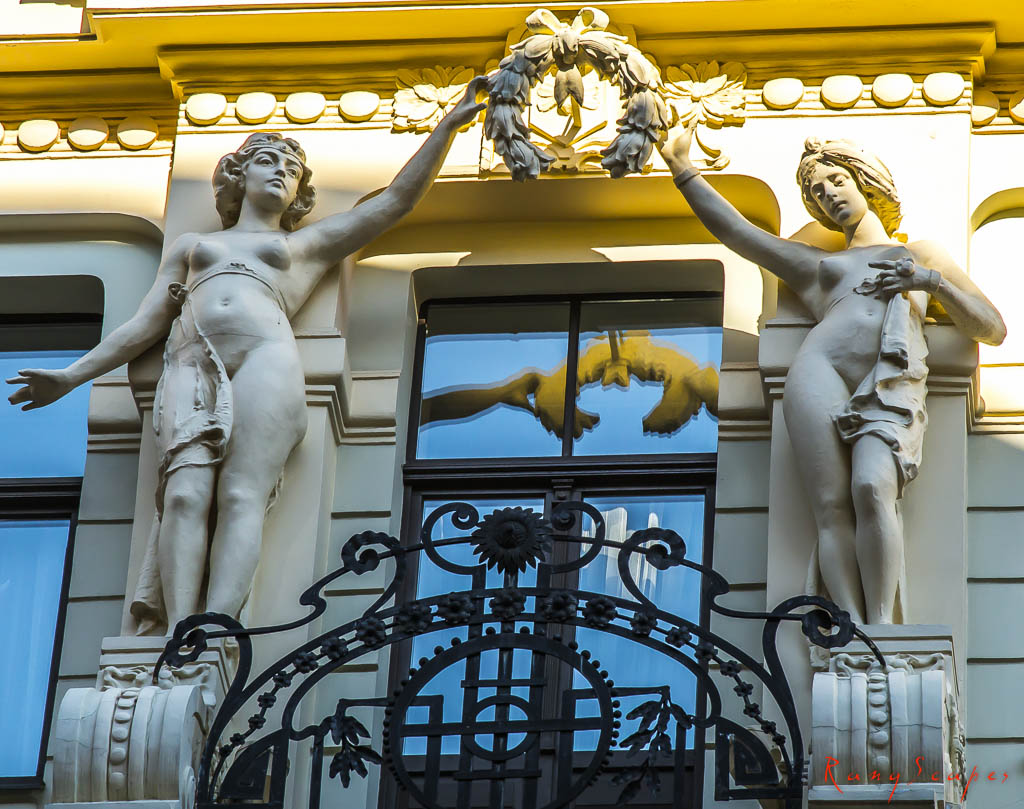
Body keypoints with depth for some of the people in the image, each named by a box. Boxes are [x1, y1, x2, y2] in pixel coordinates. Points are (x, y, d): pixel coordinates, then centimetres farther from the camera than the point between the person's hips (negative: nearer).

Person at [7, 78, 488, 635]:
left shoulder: (309, 244, 32)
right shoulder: (191, 247, 36)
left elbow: (398, 200, 28)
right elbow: (144, 326, 30)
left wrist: (450, 124, 23)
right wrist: (72, 377, 18)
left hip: (266, 359, -1)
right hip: (191, 365, 1)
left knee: (242, 495, -25)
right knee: (186, 493, -25)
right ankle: (179, 634, -43)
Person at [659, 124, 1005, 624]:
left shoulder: (923, 255, 30)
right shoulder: (819, 266, 34)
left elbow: (992, 331, 21)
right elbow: (733, 231, 33)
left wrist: (933, 282, 6)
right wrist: (682, 168, 32)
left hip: (895, 395, -2)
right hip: (822, 377, 2)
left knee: (872, 490, -31)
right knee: (833, 508, -21)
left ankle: (881, 625, -37)